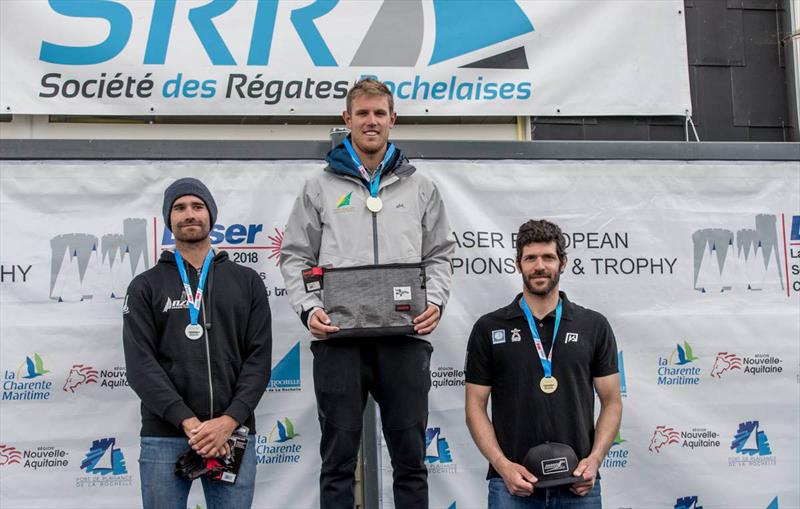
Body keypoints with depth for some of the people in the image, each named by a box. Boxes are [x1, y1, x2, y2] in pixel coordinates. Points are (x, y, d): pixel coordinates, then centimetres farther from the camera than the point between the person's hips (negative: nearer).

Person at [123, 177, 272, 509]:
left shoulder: (247, 282, 10)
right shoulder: (145, 287, 7)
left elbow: (259, 358, 2)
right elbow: (140, 363, -4)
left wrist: (229, 420, -12)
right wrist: (187, 421, -15)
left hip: (233, 433, 1)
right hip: (164, 436, -1)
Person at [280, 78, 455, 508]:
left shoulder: (419, 188, 15)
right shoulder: (321, 187, 11)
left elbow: (439, 255, 14)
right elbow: (295, 258, 9)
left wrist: (435, 300, -4)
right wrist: (308, 308, -7)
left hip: (404, 336, 1)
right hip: (339, 337, -1)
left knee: (410, 456, 5)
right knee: (338, 456, 4)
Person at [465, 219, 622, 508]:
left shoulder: (594, 326, 4)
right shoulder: (489, 329, 2)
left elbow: (611, 402, 6)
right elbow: (475, 406, 1)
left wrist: (595, 458, -9)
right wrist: (503, 465, -11)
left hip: (577, 483, 1)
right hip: (512, 483, -1)